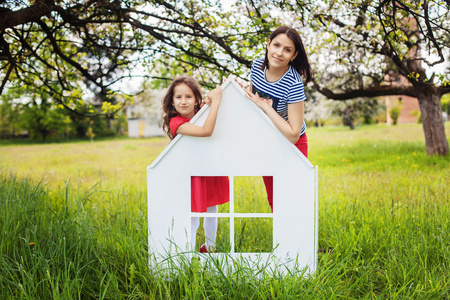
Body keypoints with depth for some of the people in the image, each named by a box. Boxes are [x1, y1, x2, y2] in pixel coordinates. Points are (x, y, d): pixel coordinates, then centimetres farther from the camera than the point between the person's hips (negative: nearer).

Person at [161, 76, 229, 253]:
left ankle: (210, 247, 45)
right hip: (193, 177, -7)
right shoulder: (176, 122, -20)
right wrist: (215, 100, -30)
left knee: (211, 212, 23)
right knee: (192, 220, -3)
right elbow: (206, 131, -34)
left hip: (212, 174, 7)